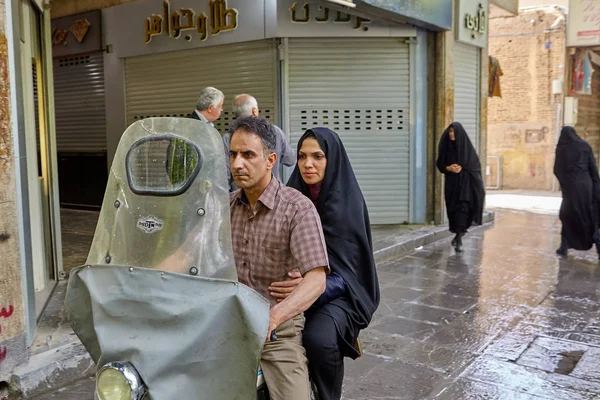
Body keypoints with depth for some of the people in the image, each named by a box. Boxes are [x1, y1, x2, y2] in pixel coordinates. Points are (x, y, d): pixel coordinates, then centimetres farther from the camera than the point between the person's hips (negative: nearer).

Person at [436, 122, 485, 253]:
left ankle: (459, 240, -11)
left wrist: (462, 168, -17)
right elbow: (440, 164, 7)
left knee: (461, 208, -13)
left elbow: (476, 165, -2)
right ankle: (458, 233, 28)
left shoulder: (467, 146, -4)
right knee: (453, 209, 8)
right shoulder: (446, 146, 3)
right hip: (451, 183, 3)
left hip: (465, 183, -3)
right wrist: (448, 168, -14)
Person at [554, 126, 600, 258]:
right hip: (585, 184, 1)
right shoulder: (585, 146, 3)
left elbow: (556, 170, 2)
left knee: (567, 215, 14)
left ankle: (564, 246, 7)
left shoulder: (561, 149, 1)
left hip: (570, 187, -1)